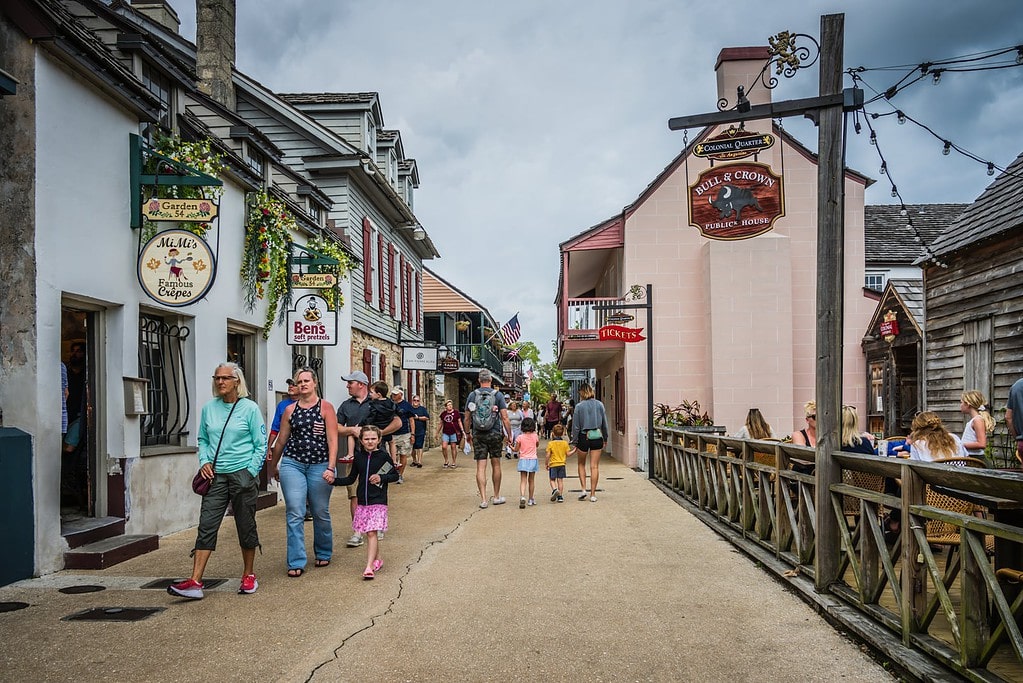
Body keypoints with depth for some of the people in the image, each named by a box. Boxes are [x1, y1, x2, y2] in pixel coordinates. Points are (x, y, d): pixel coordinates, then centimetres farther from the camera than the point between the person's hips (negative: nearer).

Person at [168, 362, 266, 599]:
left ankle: (249, 575, 23)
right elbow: (203, 440, 18)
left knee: (246, 526, 7)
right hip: (215, 476, 3)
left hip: (242, 475, -3)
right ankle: (195, 582, -6)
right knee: (206, 527, -4)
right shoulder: (209, 408, 7)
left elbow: (261, 445, -2)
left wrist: (250, 473, -9)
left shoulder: (250, 408, -4)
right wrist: (204, 461, 1)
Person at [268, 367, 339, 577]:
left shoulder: (326, 407, -2)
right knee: (294, 514, -5)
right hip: (292, 464, 2)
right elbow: (281, 441, 15)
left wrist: (331, 468, -16)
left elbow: (332, 440, -8)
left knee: (321, 513, 10)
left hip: (320, 466, -2)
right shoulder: (290, 410, 6)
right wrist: (273, 466, 21)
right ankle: (296, 562, 1)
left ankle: (323, 554, 31)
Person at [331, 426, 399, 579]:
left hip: (378, 502, -4)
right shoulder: (359, 456, 6)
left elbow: (395, 475, 4)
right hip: (362, 502, 4)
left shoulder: (383, 456, -5)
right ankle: (377, 560, 31)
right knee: (370, 533, 13)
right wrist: (334, 480, 1)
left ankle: (369, 567, -16)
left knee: (372, 533, -13)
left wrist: (381, 478, -13)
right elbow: (351, 479, 14)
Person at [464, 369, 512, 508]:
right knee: (496, 465, 13)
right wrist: (509, 435, -1)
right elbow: (505, 417, -8)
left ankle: (483, 499, -2)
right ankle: (497, 496, 22)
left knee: (481, 467, 1)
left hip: (478, 435, 1)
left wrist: (467, 433, 17)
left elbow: (467, 418, 4)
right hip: (495, 434, 0)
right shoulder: (498, 395, -4)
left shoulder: (472, 395, 0)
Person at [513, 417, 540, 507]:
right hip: (533, 459, 2)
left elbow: (516, 449, -2)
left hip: (523, 460, -2)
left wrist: (512, 446, 18)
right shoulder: (535, 436, -3)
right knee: (531, 480, 14)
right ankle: (531, 499, 23)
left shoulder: (520, 437, -8)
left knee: (523, 480, -5)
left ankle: (522, 497, -26)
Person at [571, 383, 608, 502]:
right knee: (595, 466, 4)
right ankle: (593, 494, 5)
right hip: (597, 437, 2)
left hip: (583, 437, -2)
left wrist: (575, 441, 3)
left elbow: (576, 426, -4)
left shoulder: (579, 406, -6)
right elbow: (604, 423, 7)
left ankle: (583, 489, 7)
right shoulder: (599, 405, 1)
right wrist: (605, 439, 17)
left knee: (581, 464, 18)